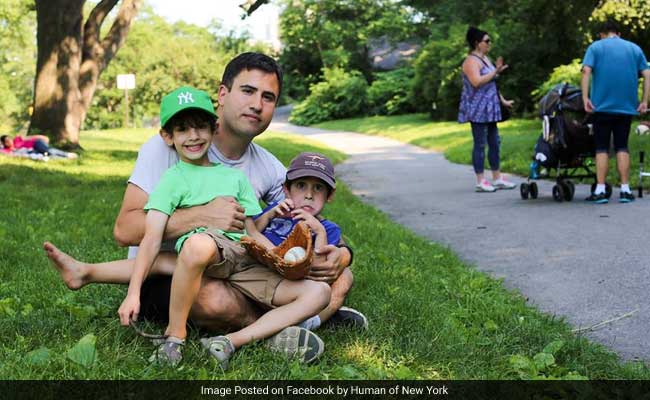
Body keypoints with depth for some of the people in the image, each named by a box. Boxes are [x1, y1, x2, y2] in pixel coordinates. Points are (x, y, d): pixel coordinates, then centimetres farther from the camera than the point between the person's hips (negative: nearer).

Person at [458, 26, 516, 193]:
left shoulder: (485, 59, 18)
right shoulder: (471, 61, -11)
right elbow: (477, 82, -25)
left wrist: (503, 101, 25)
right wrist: (495, 71, -23)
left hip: (489, 109, 10)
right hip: (477, 110, -9)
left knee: (494, 143, 10)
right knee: (480, 144, -7)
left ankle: (497, 178, 17)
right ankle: (480, 181, -3)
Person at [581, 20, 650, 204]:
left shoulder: (595, 47, 4)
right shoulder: (635, 48, 12)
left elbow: (586, 71, -10)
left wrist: (585, 98, -11)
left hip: (602, 106, -2)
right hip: (627, 106, 2)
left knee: (602, 148, 2)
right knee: (622, 147, 7)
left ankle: (600, 191, -2)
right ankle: (625, 190, 2)